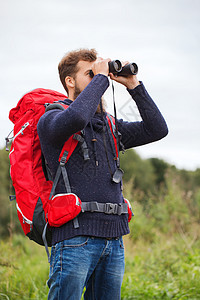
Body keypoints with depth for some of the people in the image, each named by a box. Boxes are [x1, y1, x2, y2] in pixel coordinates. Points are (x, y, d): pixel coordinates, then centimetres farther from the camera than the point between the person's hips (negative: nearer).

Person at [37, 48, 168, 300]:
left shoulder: (107, 125, 20)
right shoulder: (51, 119, -1)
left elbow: (157, 130, 14)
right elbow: (76, 118, -25)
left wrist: (133, 85, 9)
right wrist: (101, 77, -11)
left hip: (114, 239, 7)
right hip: (75, 238, -6)